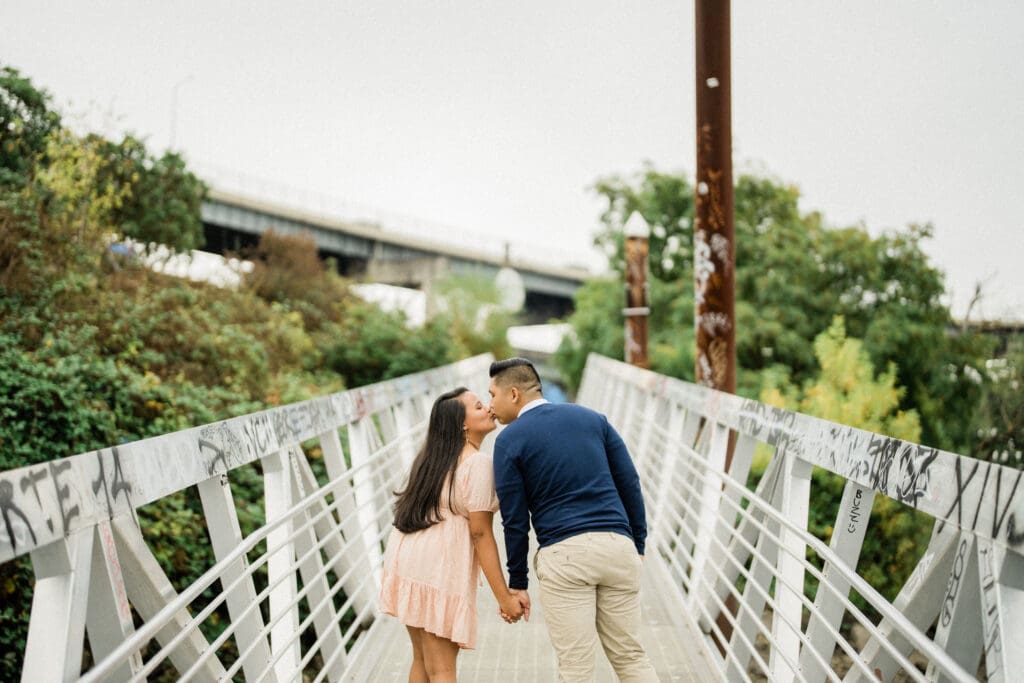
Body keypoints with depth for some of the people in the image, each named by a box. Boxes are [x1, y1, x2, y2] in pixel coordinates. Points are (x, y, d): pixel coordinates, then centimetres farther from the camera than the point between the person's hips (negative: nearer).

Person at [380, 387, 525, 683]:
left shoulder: (433, 456, 15)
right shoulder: (478, 462, -11)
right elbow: (480, 534, -15)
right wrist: (504, 597, -13)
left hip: (405, 555, 8)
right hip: (439, 568, -8)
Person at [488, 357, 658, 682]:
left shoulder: (510, 439, 1)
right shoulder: (592, 417, 13)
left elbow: (515, 519, 1)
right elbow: (629, 484, 11)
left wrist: (518, 583, 9)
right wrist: (638, 545, 18)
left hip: (565, 555, -4)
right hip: (617, 546, 4)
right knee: (630, 655, 13)